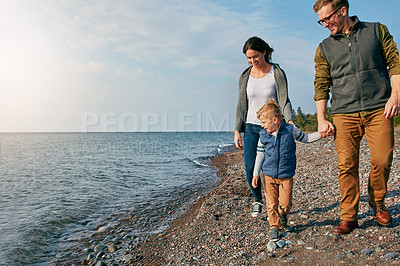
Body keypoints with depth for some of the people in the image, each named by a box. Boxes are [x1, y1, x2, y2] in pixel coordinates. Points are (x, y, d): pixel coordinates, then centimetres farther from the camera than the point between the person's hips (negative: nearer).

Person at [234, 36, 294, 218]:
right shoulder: (245, 76, 5)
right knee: (250, 167, -5)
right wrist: (237, 131, 3)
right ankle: (257, 199, 21)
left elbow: (284, 100, -9)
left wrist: (289, 121, -26)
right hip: (251, 127, 2)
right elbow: (241, 105, 7)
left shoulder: (277, 73, -3)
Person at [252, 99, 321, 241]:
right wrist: (256, 174, 2)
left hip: (286, 175, -1)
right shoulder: (263, 135, 1)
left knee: (285, 204, 1)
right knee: (271, 204, 1)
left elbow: (305, 138, 12)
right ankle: (274, 226, 20)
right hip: (269, 175, 1)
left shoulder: (290, 130, -4)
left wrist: (320, 134, -2)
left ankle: (283, 214, 35)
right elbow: (260, 155, 5)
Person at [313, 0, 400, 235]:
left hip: (379, 109, 0)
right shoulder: (325, 48, 14)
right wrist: (321, 119, 2)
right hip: (344, 114, 1)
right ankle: (348, 217, 6)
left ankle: (378, 203, 22)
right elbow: (321, 85, 10)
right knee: (347, 165, -5)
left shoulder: (377, 31, 12)